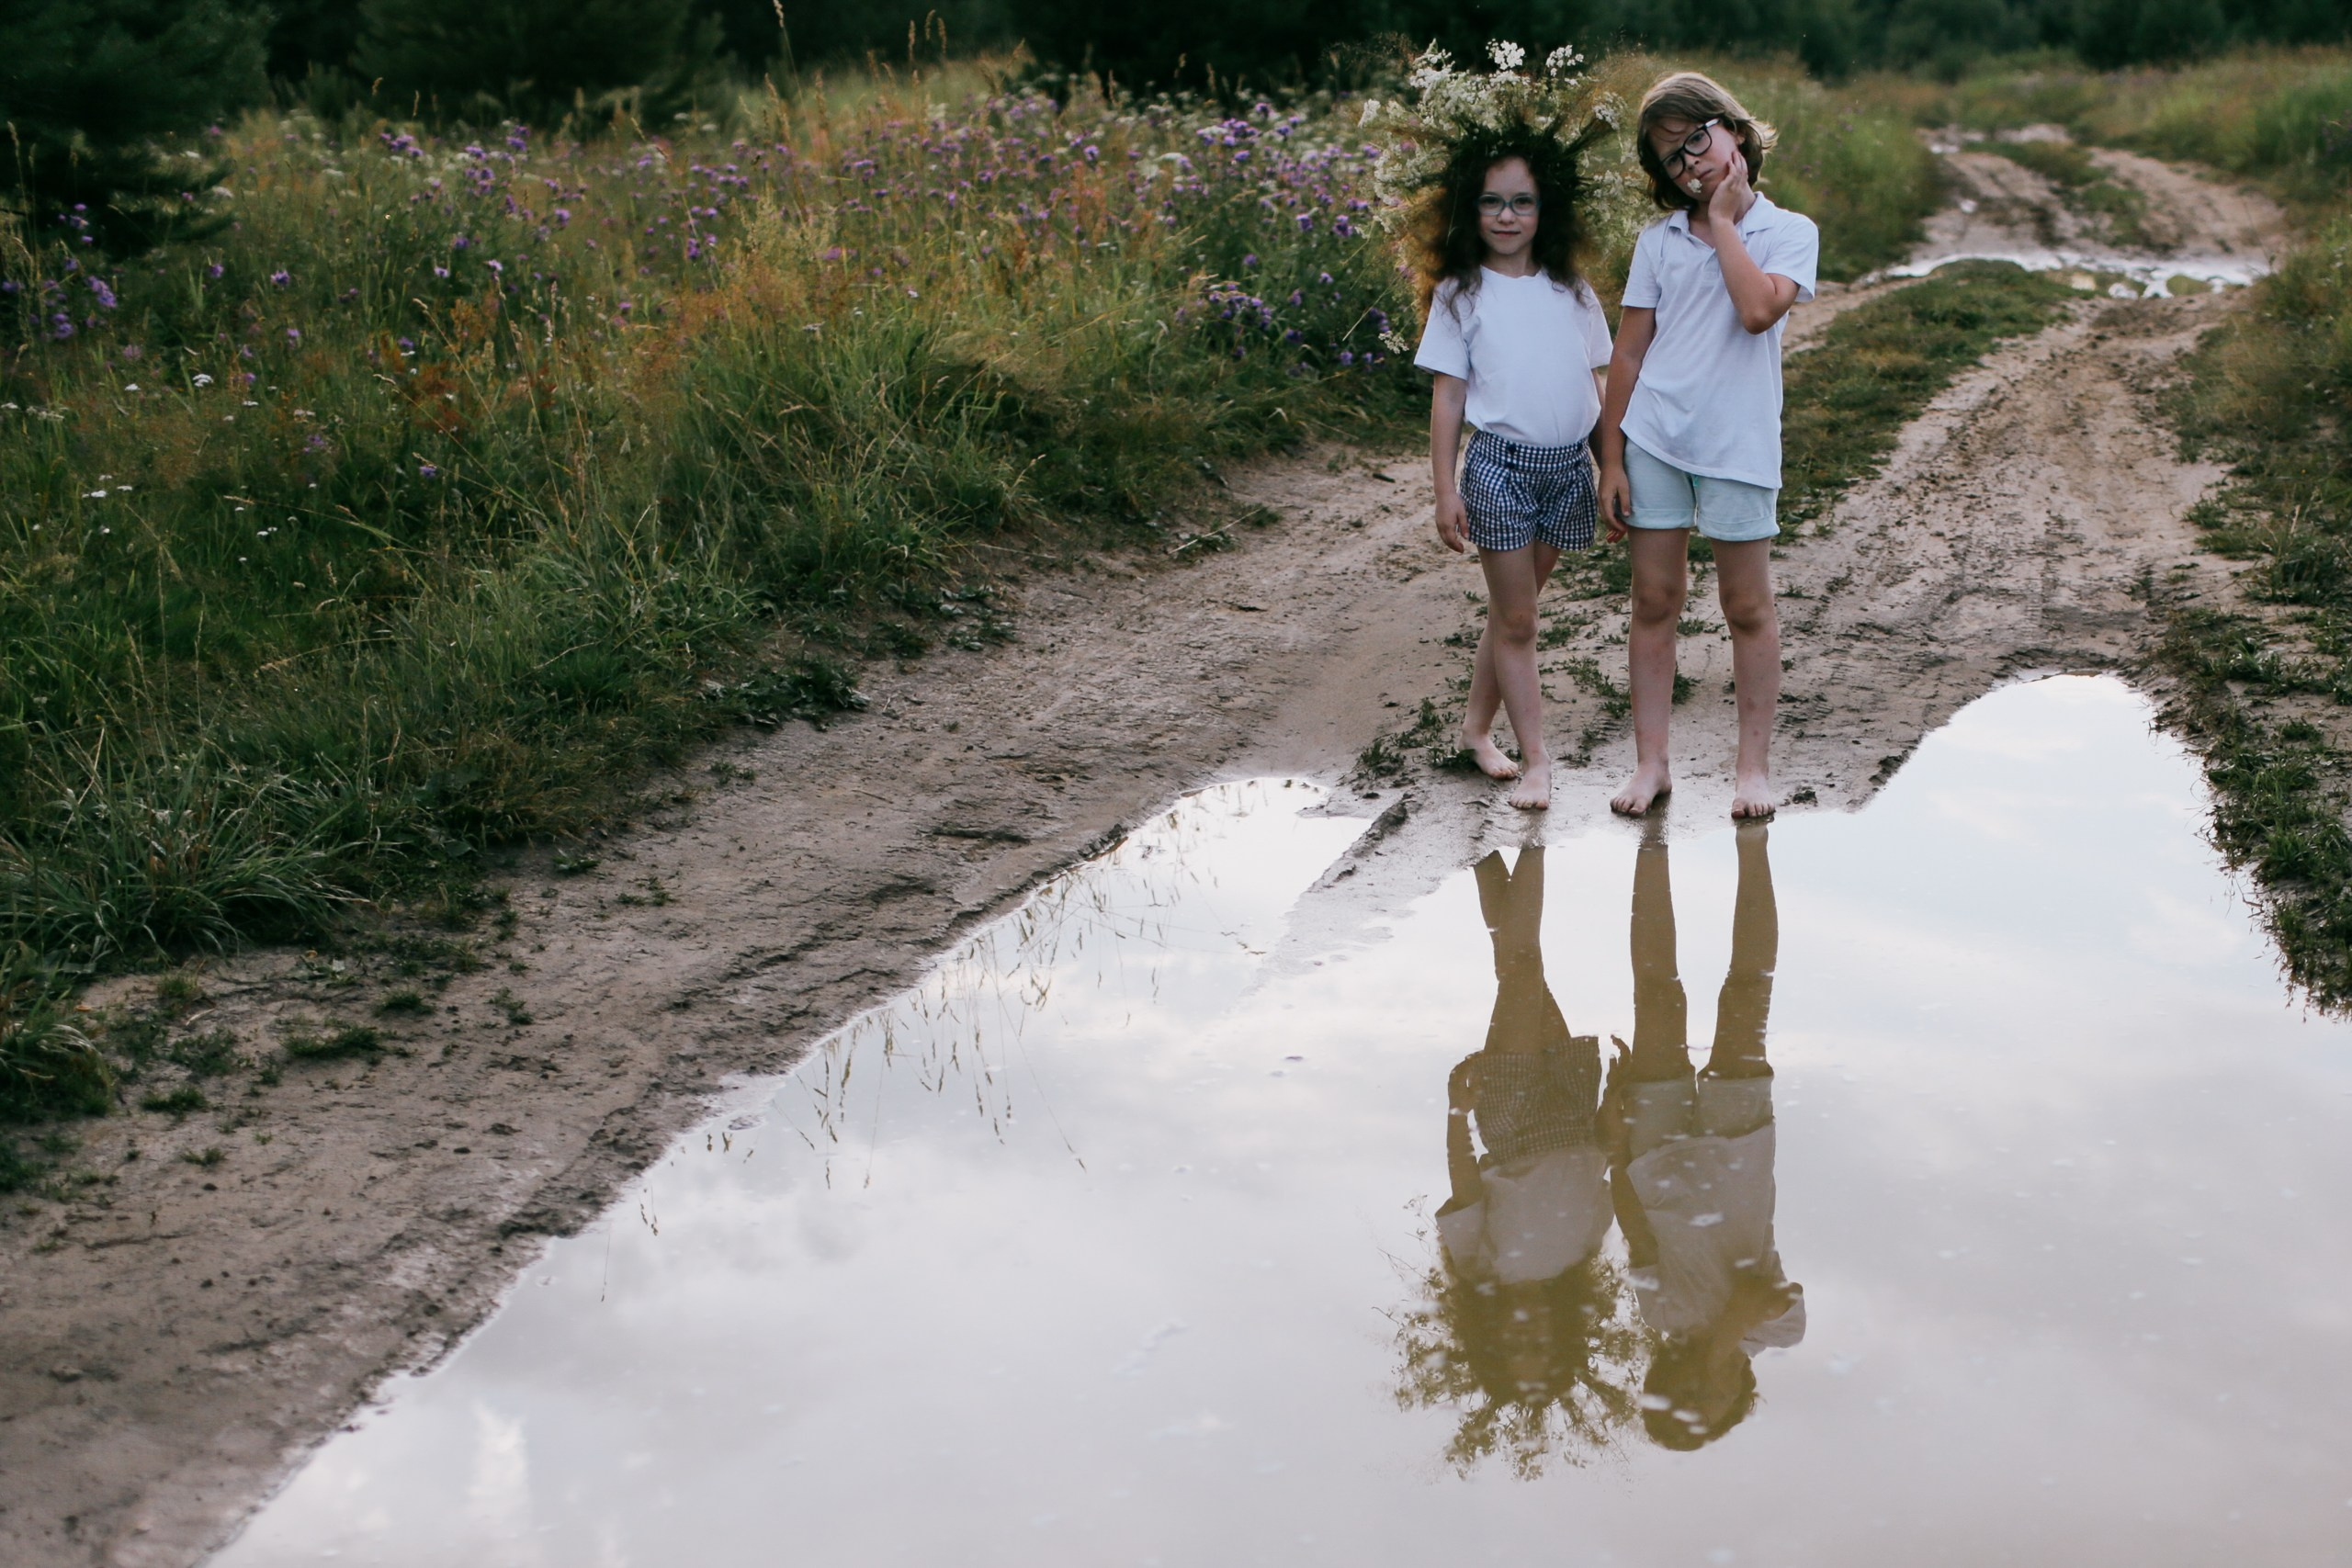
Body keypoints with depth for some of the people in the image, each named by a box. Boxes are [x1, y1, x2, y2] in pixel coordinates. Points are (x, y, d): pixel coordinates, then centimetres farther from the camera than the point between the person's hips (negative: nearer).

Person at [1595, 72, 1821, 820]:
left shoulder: (1789, 232, 0)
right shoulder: (1659, 241, 6)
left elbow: (1759, 309, -20)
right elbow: (1630, 350, 7)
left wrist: (1721, 221, -9)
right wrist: (1611, 460, 3)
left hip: (1738, 448, -2)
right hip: (1652, 440, 2)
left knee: (1748, 609, 5)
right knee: (1654, 602, 6)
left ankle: (1753, 764, 16)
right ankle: (1651, 760, 15)